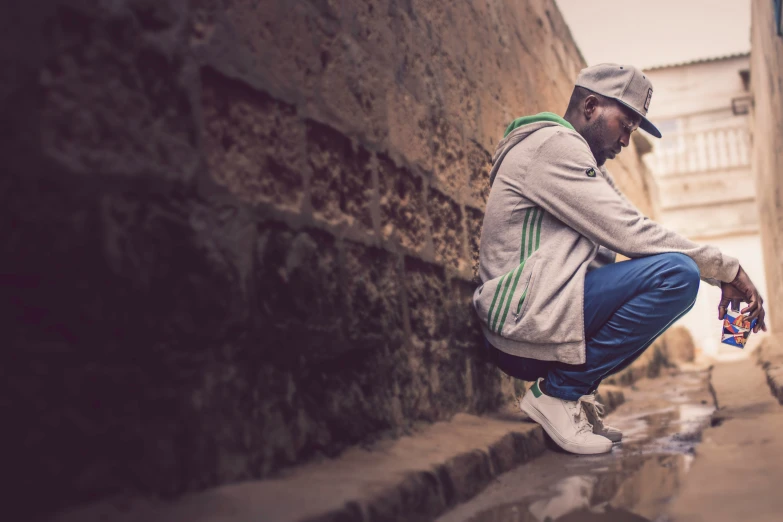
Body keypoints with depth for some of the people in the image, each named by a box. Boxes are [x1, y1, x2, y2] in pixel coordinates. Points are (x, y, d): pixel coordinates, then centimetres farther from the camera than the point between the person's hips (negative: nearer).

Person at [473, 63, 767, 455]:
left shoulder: (581, 163, 24)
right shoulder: (553, 143, -8)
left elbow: (615, 240, 17)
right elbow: (628, 233, -15)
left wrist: (722, 276, 7)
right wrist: (727, 269, -6)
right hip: (524, 320, -11)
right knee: (676, 274, -19)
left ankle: (565, 391, 6)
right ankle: (559, 392, -10)